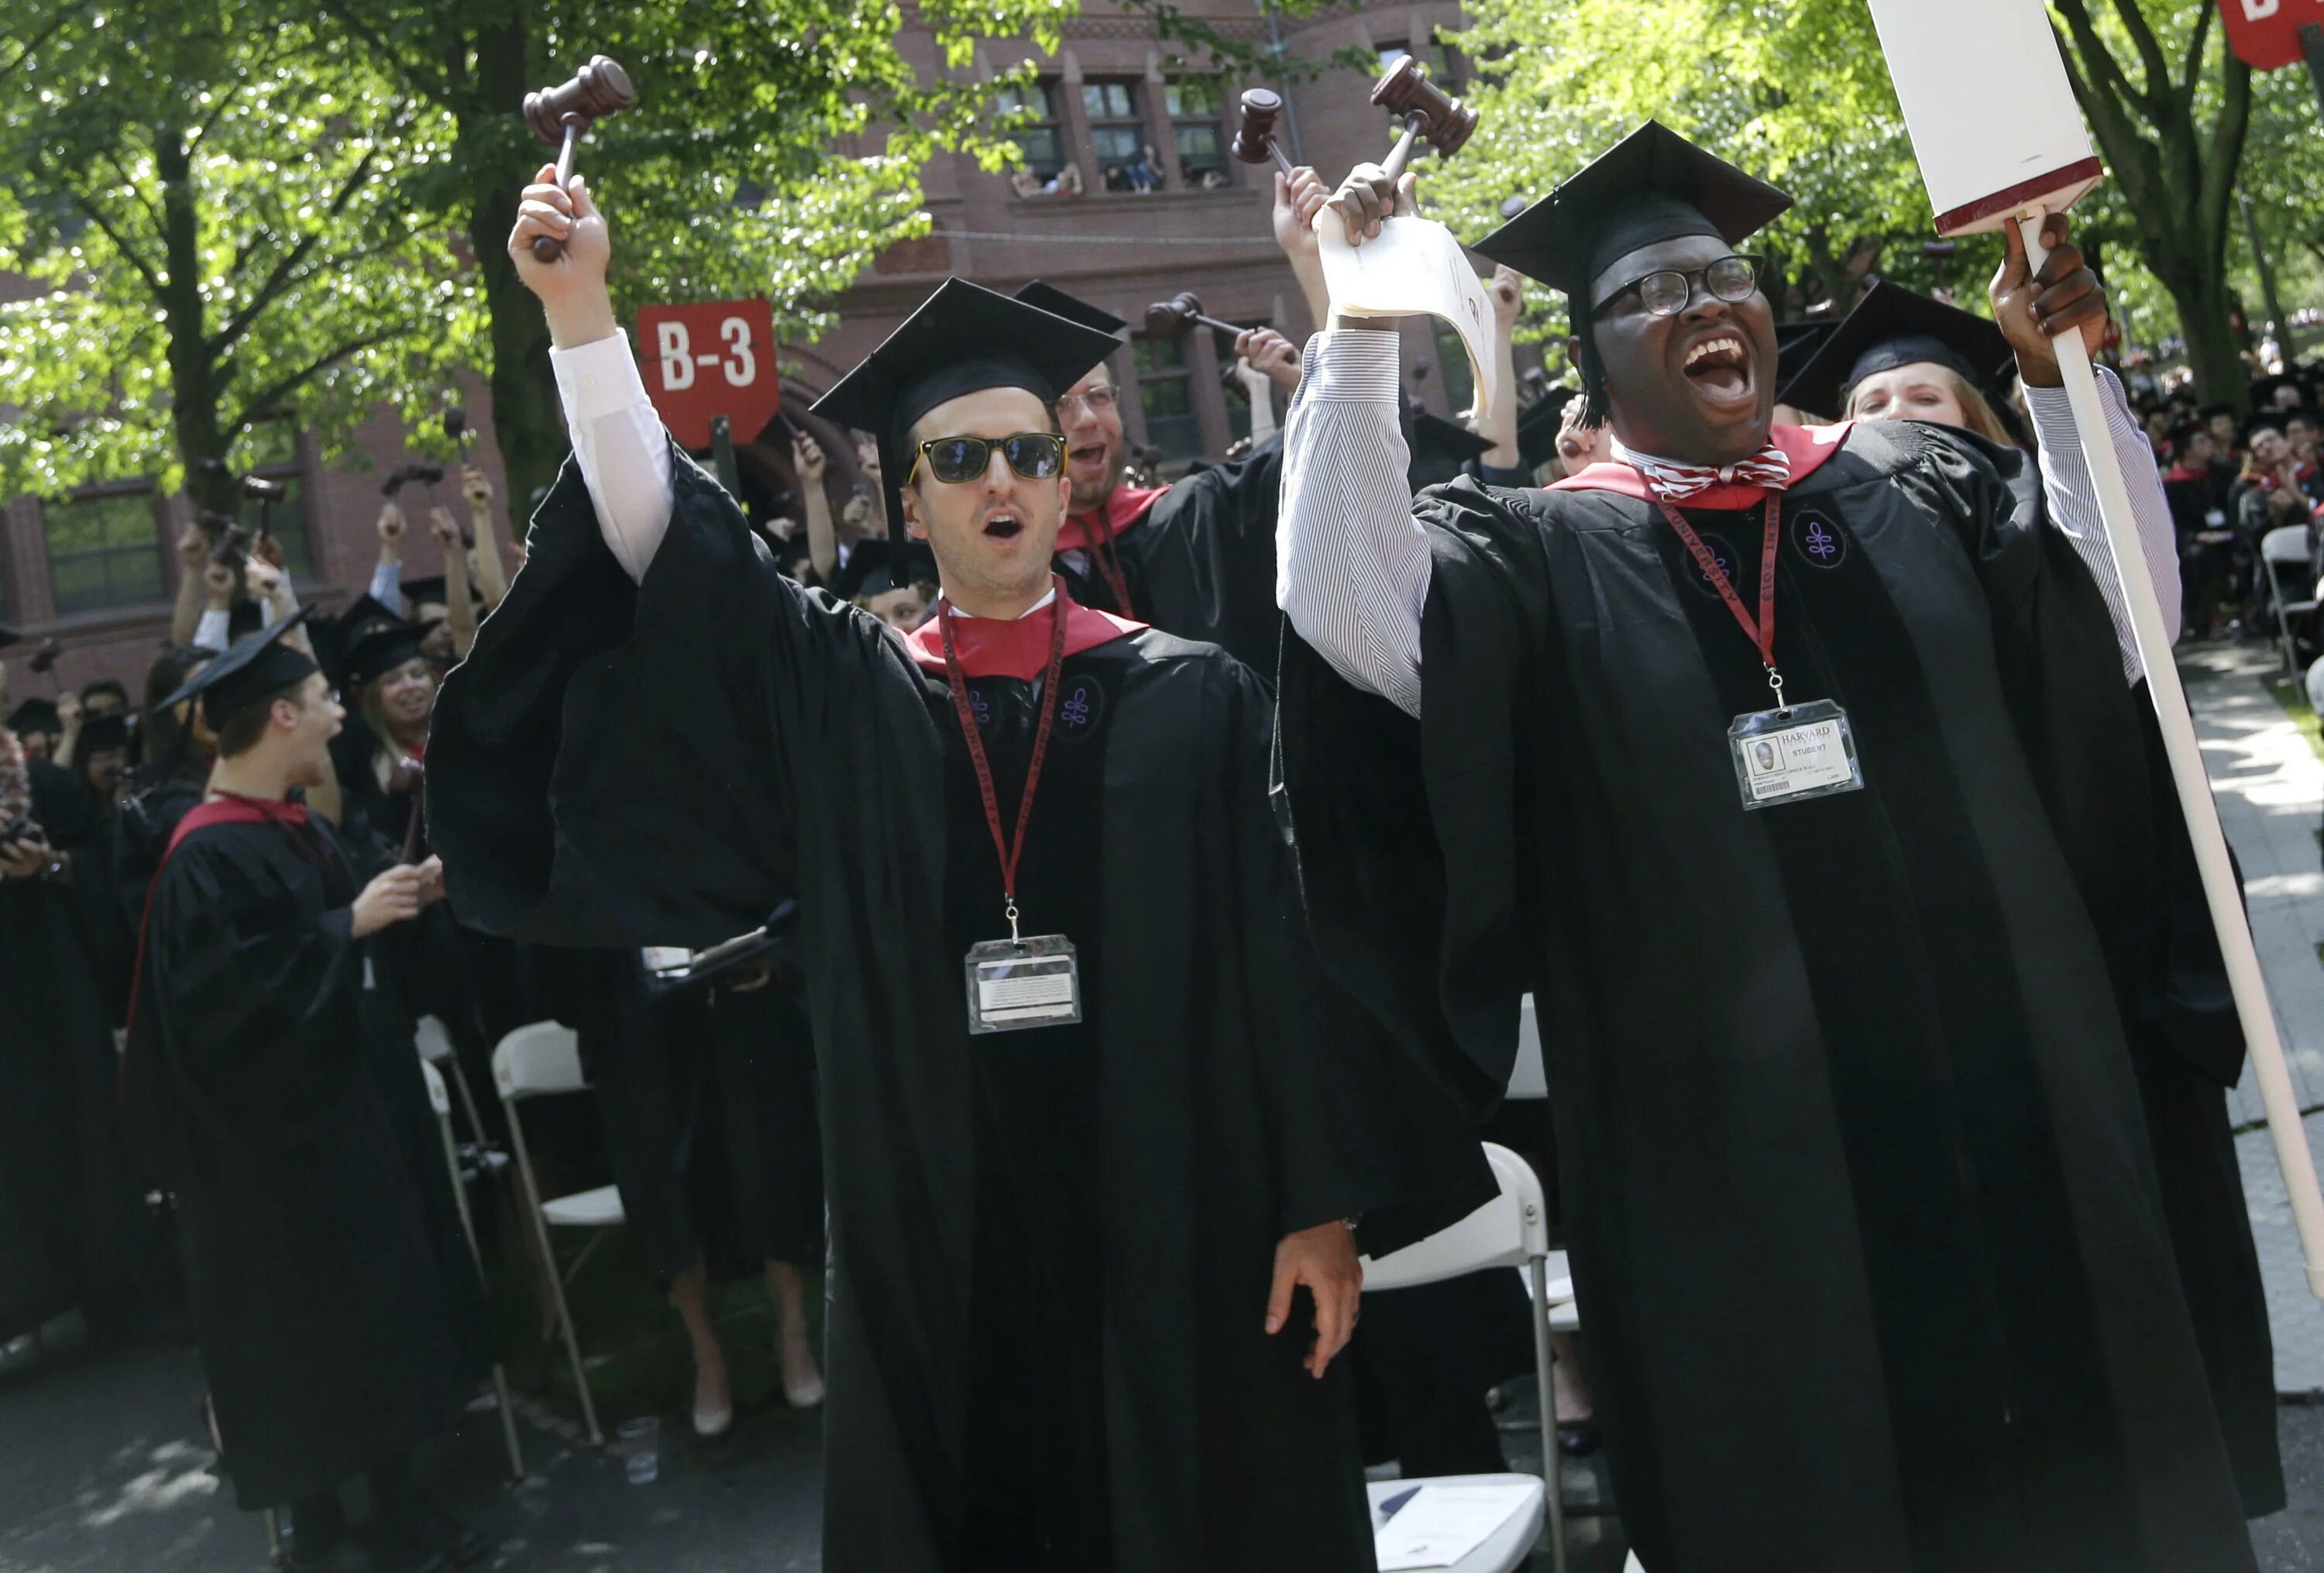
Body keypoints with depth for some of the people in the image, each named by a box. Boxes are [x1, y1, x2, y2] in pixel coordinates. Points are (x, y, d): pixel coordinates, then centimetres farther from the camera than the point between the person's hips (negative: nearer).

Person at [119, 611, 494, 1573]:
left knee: (383, 1304, 13)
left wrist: (401, 902, 2)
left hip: (352, 1101, 9)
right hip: (280, 1131, -9)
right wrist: (348, 925, -23)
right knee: (311, 1324, 1)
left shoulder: (299, 830, 8)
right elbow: (233, 991, -26)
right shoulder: (211, 857, -20)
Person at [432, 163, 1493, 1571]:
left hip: (1179, 1226, -1)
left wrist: (1326, 1207, -6)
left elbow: (1288, 954, -2)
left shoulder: (1193, 697, 0)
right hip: (942, 1242, 2)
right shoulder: (843, 700, 5)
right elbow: (667, 550, -5)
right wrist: (581, 309, -16)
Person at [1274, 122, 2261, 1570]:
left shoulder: (1915, 490, 10)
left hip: (2006, 1101, 3)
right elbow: (1359, 622, -16)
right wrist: (1358, 334, -19)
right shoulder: (1540, 560, 1)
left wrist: (2064, 378, -6)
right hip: (1740, 1147, -2)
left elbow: (2121, 629, 2)